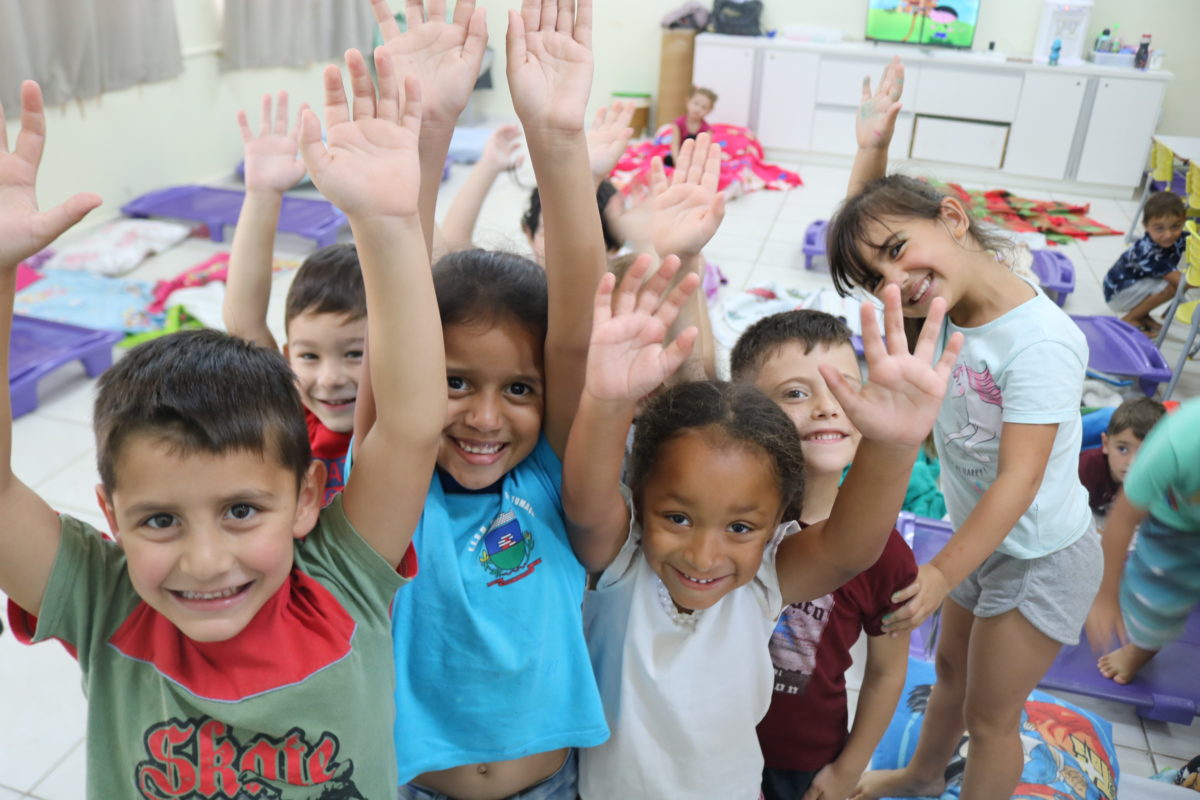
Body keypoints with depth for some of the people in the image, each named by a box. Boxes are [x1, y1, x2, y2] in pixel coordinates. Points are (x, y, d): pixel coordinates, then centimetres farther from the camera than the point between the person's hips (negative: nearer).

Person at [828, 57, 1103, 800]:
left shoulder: (1040, 342, -31)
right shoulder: (945, 304, -10)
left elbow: (1018, 480, -30)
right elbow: (859, 227, 2)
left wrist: (941, 573, -32)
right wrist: (872, 147, -10)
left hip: (1041, 559, -7)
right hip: (981, 540, 7)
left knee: (990, 717, 12)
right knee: (952, 669, 28)